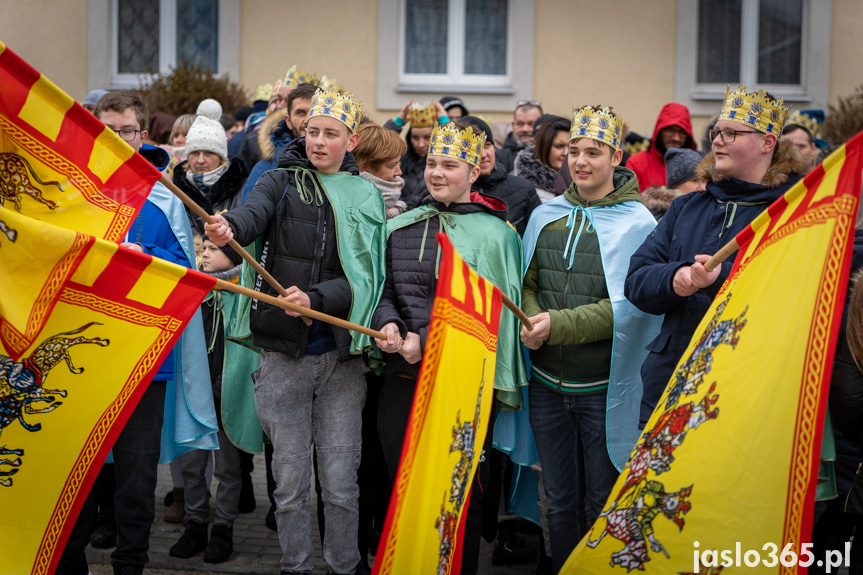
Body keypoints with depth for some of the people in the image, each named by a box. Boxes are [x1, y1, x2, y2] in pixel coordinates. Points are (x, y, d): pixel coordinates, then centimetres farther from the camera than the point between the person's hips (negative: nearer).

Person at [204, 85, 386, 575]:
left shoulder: (367, 198, 7)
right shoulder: (281, 183, 5)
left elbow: (364, 277, -2)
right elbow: (253, 214, -18)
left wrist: (315, 298, -20)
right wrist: (228, 229, -41)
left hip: (341, 358, 0)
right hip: (283, 355, 0)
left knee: (341, 485, 3)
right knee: (291, 483, 5)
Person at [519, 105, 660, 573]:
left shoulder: (636, 223, -7)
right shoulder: (545, 216, 8)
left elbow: (626, 307, -15)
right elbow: (526, 283, 11)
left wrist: (558, 325, -21)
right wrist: (529, 321, -11)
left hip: (603, 388, -4)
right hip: (547, 383, 4)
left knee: (602, 503, 7)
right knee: (559, 500, 15)